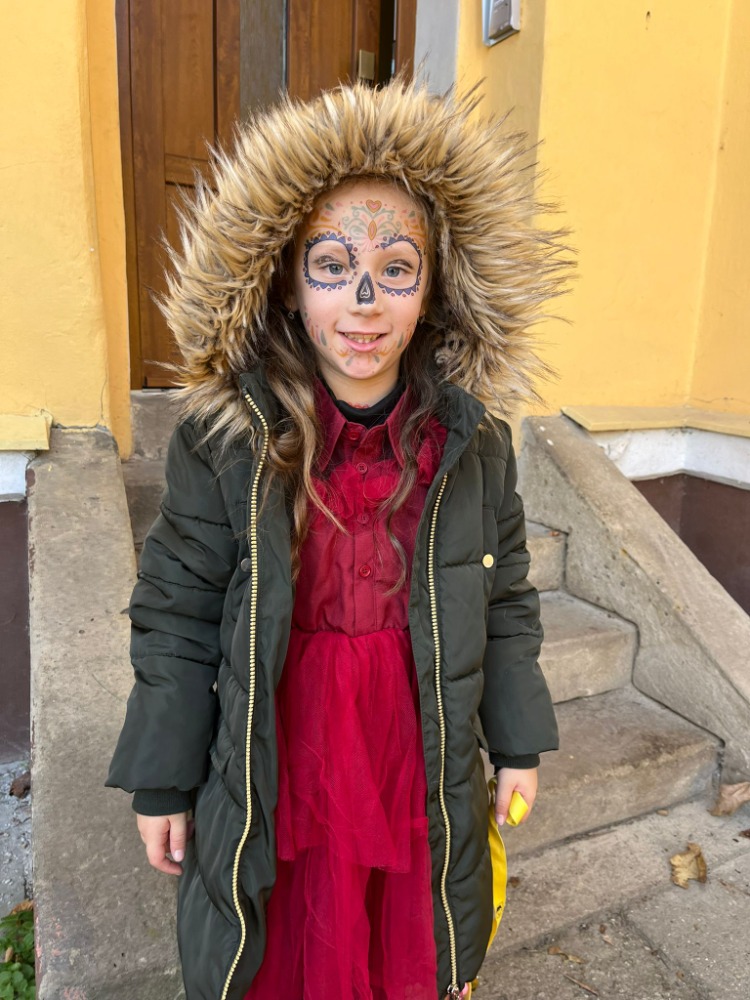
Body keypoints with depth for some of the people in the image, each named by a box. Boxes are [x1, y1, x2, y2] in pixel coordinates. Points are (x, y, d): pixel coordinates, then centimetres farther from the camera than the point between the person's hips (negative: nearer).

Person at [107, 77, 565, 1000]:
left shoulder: (473, 443, -10)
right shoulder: (221, 442, -15)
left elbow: (505, 602, 1)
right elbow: (176, 620, -7)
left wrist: (517, 743, 8)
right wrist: (161, 784, -1)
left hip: (424, 778, 2)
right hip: (273, 783, -1)